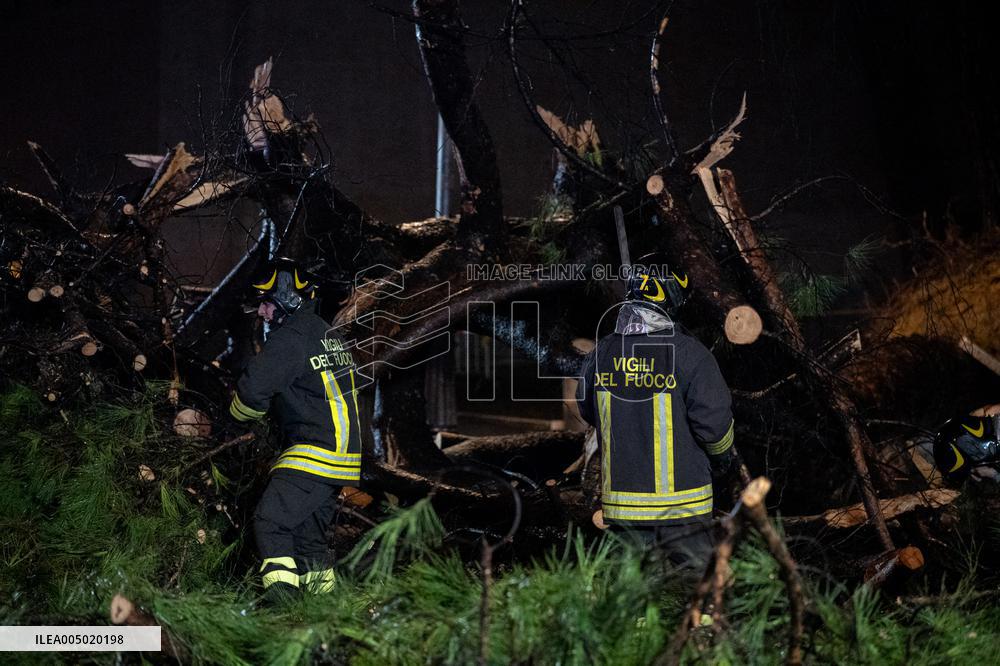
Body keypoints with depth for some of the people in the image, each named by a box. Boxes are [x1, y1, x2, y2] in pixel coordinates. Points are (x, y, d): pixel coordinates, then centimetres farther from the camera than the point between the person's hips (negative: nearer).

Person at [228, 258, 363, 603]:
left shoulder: (291, 338, -12)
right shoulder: (329, 334, 18)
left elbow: (254, 390, -15)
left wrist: (238, 414, 6)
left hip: (316, 451, -10)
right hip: (346, 453, 10)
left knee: (270, 519, -9)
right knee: (309, 527, 17)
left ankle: (280, 591, -17)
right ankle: (321, 589, 23)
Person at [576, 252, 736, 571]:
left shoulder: (602, 352, -2)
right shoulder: (689, 353, -15)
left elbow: (587, 411, 11)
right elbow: (713, 418, -13)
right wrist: (723, 455, 8)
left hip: (621, 506, 4)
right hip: (681, 505, -4)